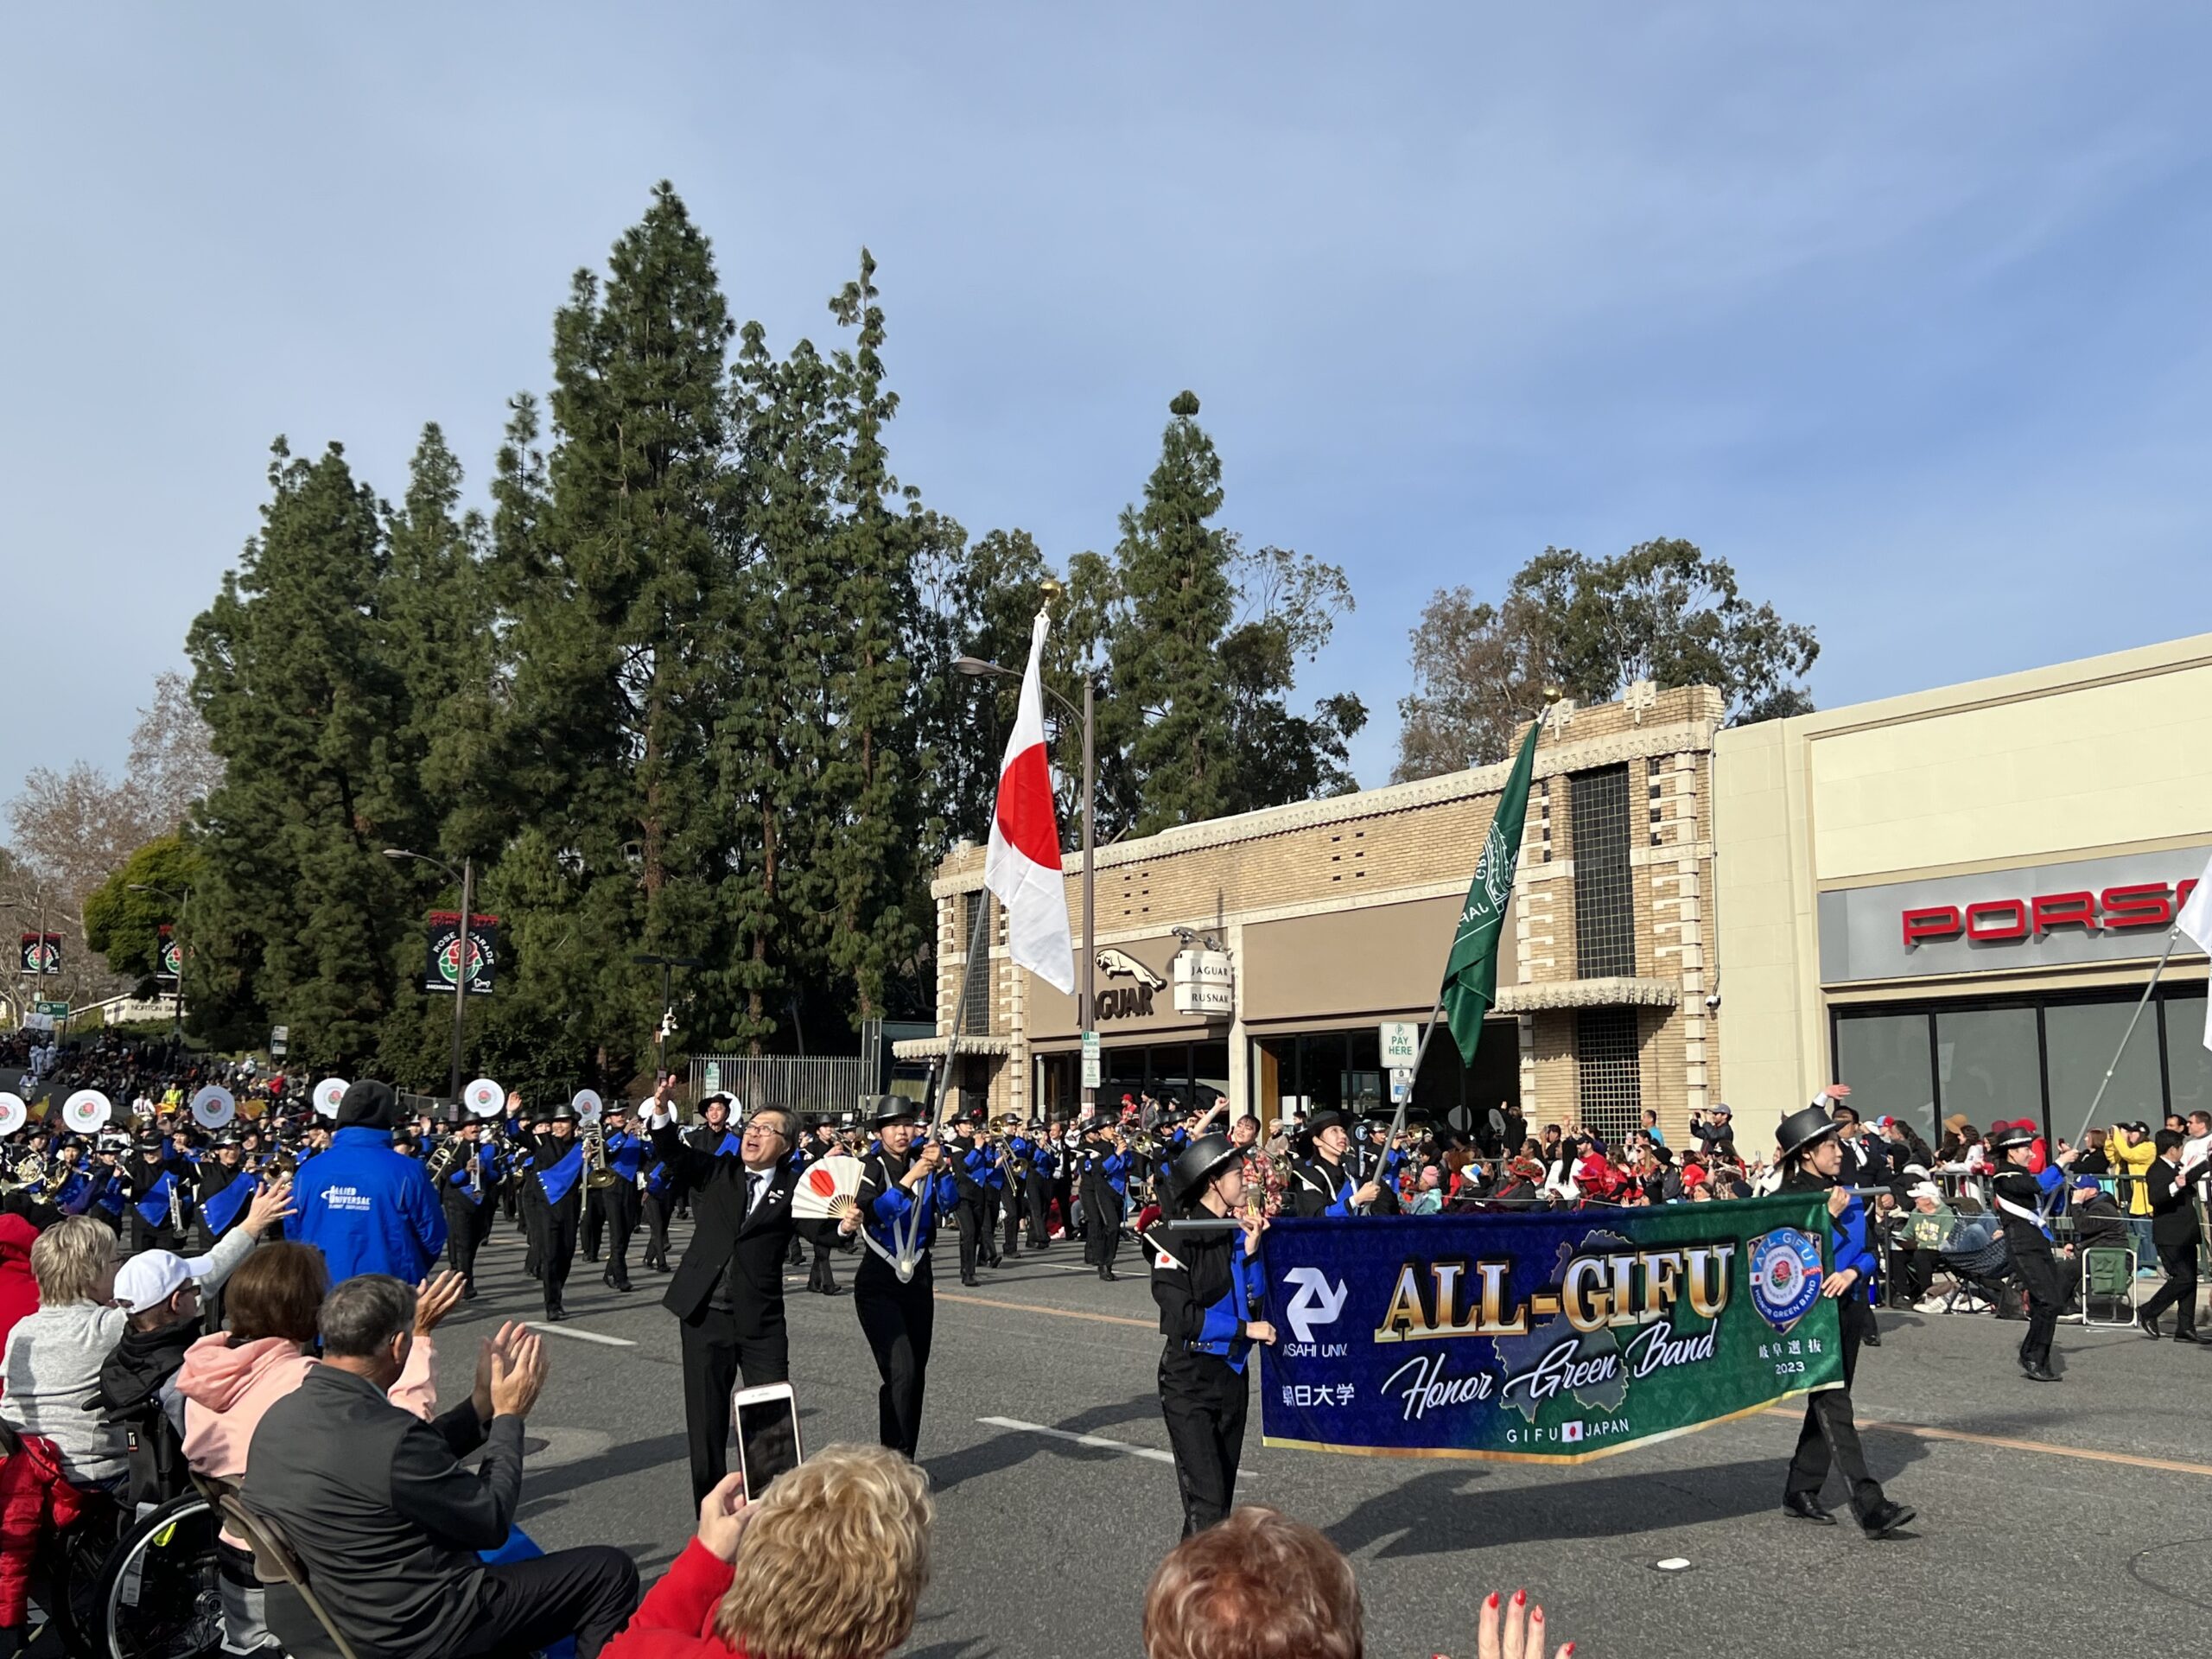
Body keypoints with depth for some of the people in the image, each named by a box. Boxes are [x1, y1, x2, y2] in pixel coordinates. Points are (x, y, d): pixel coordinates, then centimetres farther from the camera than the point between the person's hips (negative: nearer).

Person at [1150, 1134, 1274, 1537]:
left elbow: (1256, 1304, 3)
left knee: (1223, 1492, 13)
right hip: (1190, 1379, -7)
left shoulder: (1240, 1232, 5)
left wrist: (1250, 1251, -9)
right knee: (1207, 1500, -11)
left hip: (1232, 1374, 7)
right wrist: (1245, 1329, -17)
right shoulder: (1179, 1236, -15)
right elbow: (1178, 1317, -19)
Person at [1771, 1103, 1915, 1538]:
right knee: (1833, 1407, -11)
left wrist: (1852, 1272, -10)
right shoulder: (1789, 1199, -10)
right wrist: (1828, 1217, -19)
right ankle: (1872, 1508, -17)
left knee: (1827, 1402, 13)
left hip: (1847, 1308, 8)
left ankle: (1800, 1494, 24)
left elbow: (1869, 1249, 11)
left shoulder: (1847, 1196, 12)